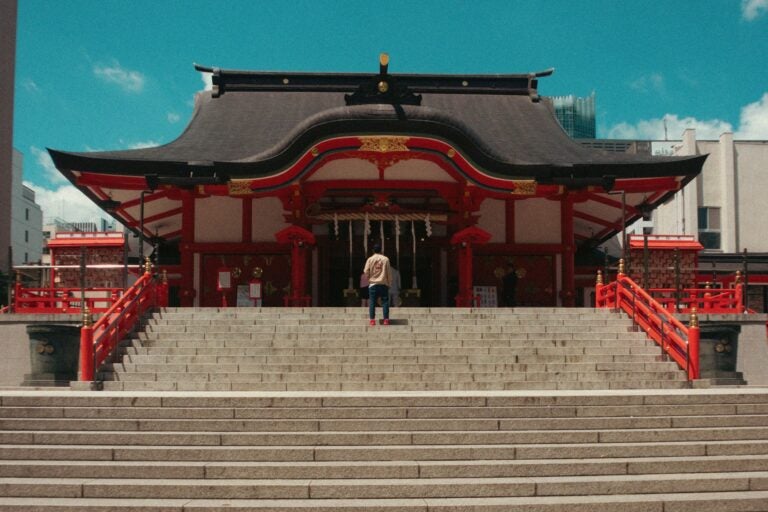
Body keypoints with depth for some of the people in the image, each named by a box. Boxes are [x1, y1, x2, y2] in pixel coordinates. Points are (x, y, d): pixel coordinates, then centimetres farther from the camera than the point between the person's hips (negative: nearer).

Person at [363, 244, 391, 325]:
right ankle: (386, 319, 0)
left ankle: (372, 319, -2)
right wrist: (389, 283, 11)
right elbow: (389, 273, 1)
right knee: (385, 301, 4)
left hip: (373, 283, 0)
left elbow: (366, 272, -1)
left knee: (372, 302, 3)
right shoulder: (385, 259, 0)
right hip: (384, 284, 0)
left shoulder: (370, 259, -1)